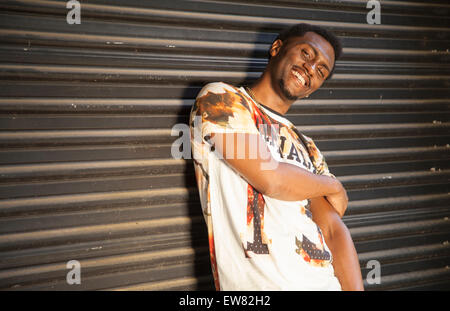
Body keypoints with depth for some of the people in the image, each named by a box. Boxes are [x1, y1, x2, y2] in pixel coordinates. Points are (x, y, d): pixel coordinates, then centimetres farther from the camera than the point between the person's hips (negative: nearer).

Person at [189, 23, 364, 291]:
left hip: (329, 282, 4)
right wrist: (333, 186, 6)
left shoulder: (306, 148, 18)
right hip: (263, 284, -4)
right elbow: (270, 179, -12)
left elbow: (334, 230, 8)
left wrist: (355, 288, -7)